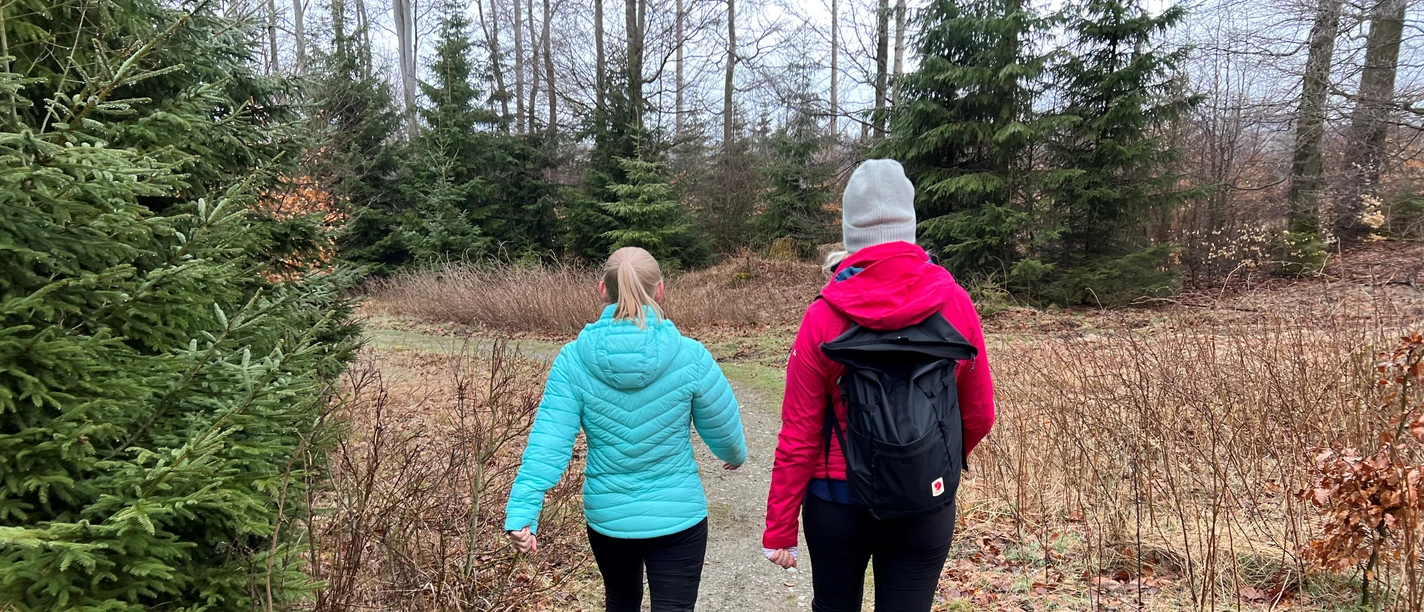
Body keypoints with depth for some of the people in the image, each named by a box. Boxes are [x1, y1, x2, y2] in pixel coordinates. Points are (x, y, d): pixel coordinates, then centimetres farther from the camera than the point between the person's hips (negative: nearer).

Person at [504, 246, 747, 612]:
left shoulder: (574, 360, -13)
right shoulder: (690, 357, -16)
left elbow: (549, 441, -19)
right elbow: (724, 431, -4)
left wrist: (522, 511, -18)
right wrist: (736, 456, 17)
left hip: (607, 517, 3)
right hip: (678, 518, -3)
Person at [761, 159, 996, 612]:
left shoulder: (824, 315, -14)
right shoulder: (954, 302, -8)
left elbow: (799, 433, -11)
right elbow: (979, 415, 2)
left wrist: (779, 529, -1)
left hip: (837, 501, 0)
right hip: (928, 505, 1)